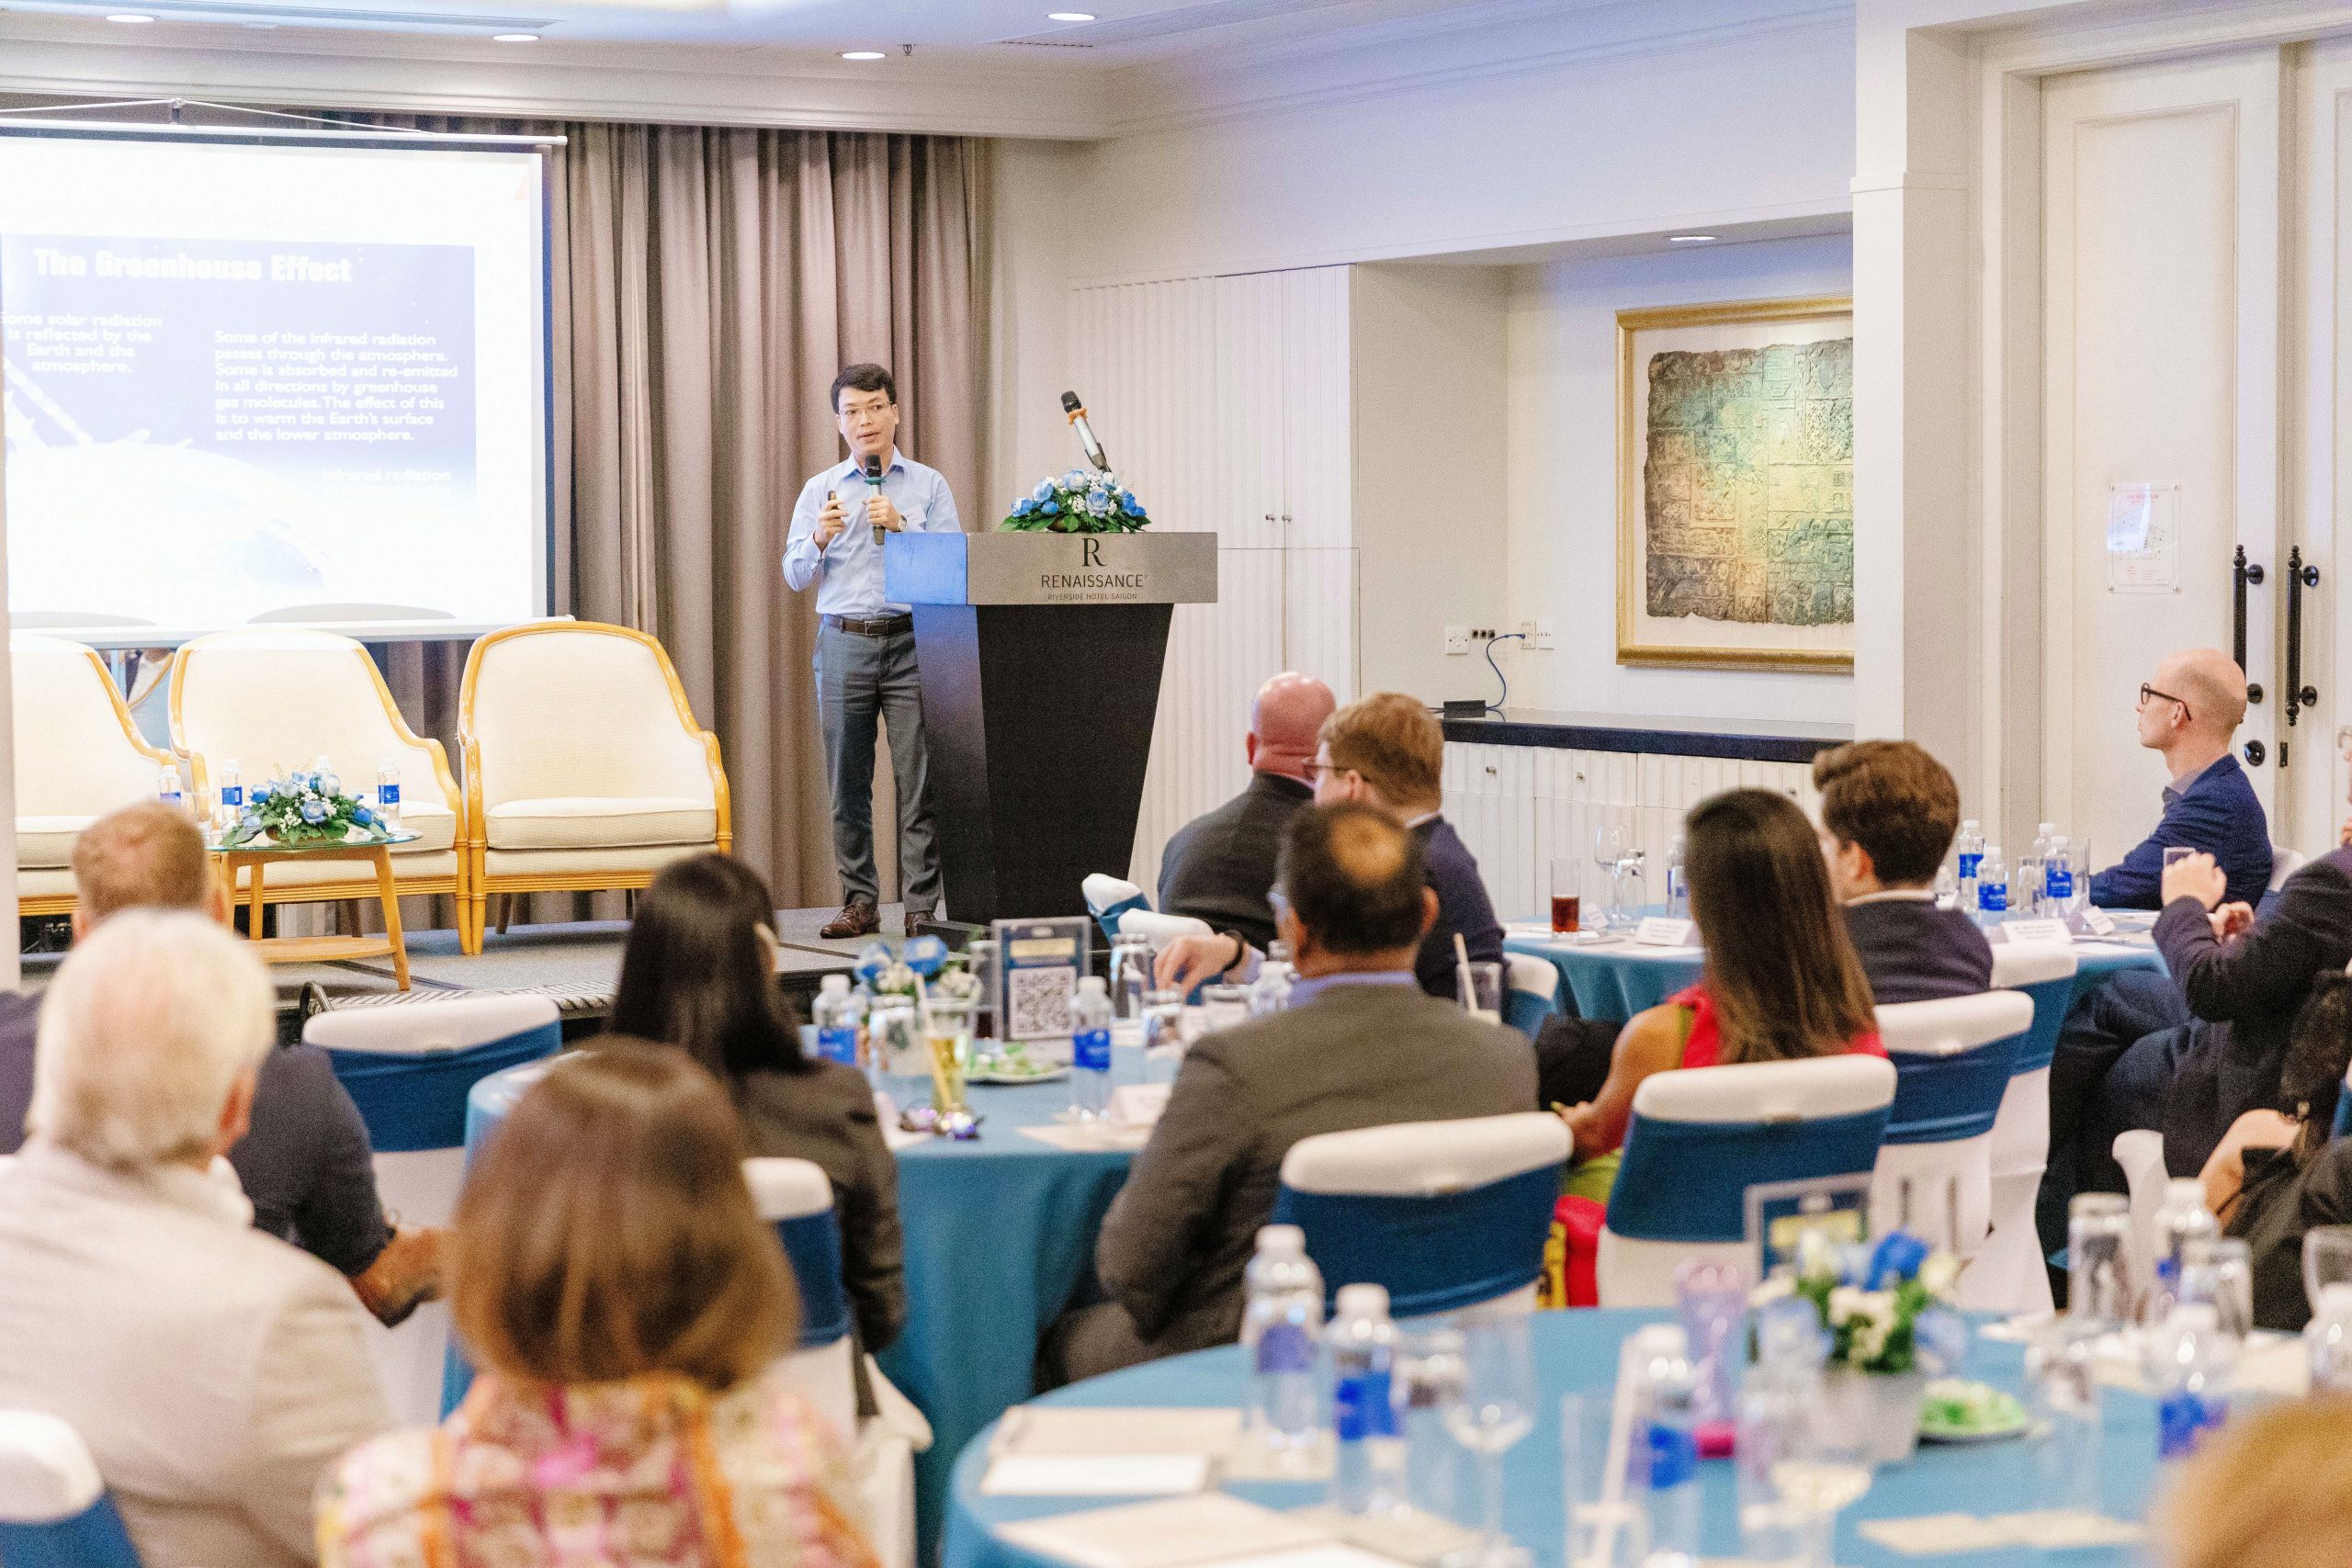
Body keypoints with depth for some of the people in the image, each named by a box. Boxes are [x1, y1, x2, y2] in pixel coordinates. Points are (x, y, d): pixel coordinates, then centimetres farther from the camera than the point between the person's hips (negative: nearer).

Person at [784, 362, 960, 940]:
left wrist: (901, 526, -12)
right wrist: (821, 539, -11)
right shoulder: (820, 490, 14)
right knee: (847, 782, 2)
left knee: (919, 779, -7)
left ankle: (921, 907, -5)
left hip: (912, 639, -2)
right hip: (844, 643, 2)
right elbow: (795, 575, 8)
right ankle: (859, 903, 9)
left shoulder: (929, 485, 9)